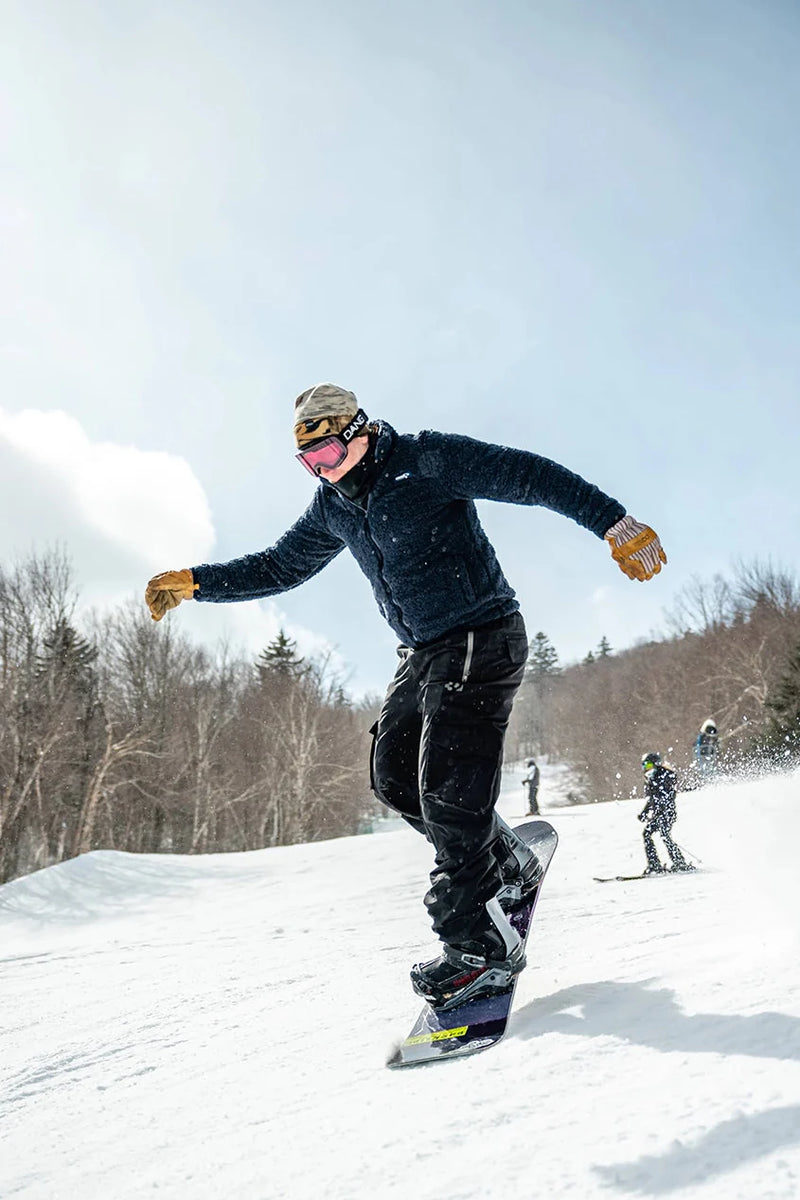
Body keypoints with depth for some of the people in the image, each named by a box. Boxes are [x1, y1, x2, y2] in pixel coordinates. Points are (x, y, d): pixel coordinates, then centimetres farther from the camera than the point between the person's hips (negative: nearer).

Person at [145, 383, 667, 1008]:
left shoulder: (427, 459, -13)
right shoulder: (331, 507, 10)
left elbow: (532, 476, -17)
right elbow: (278, 567, 22)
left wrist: (614, 521, -27)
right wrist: (192, 582, 16)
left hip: (481, 640, -8)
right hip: (421, 654, 8)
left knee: (448, 790, -15)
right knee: (395, 777, 5)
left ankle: (479, 943, -5)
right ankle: (509, 867, 22)